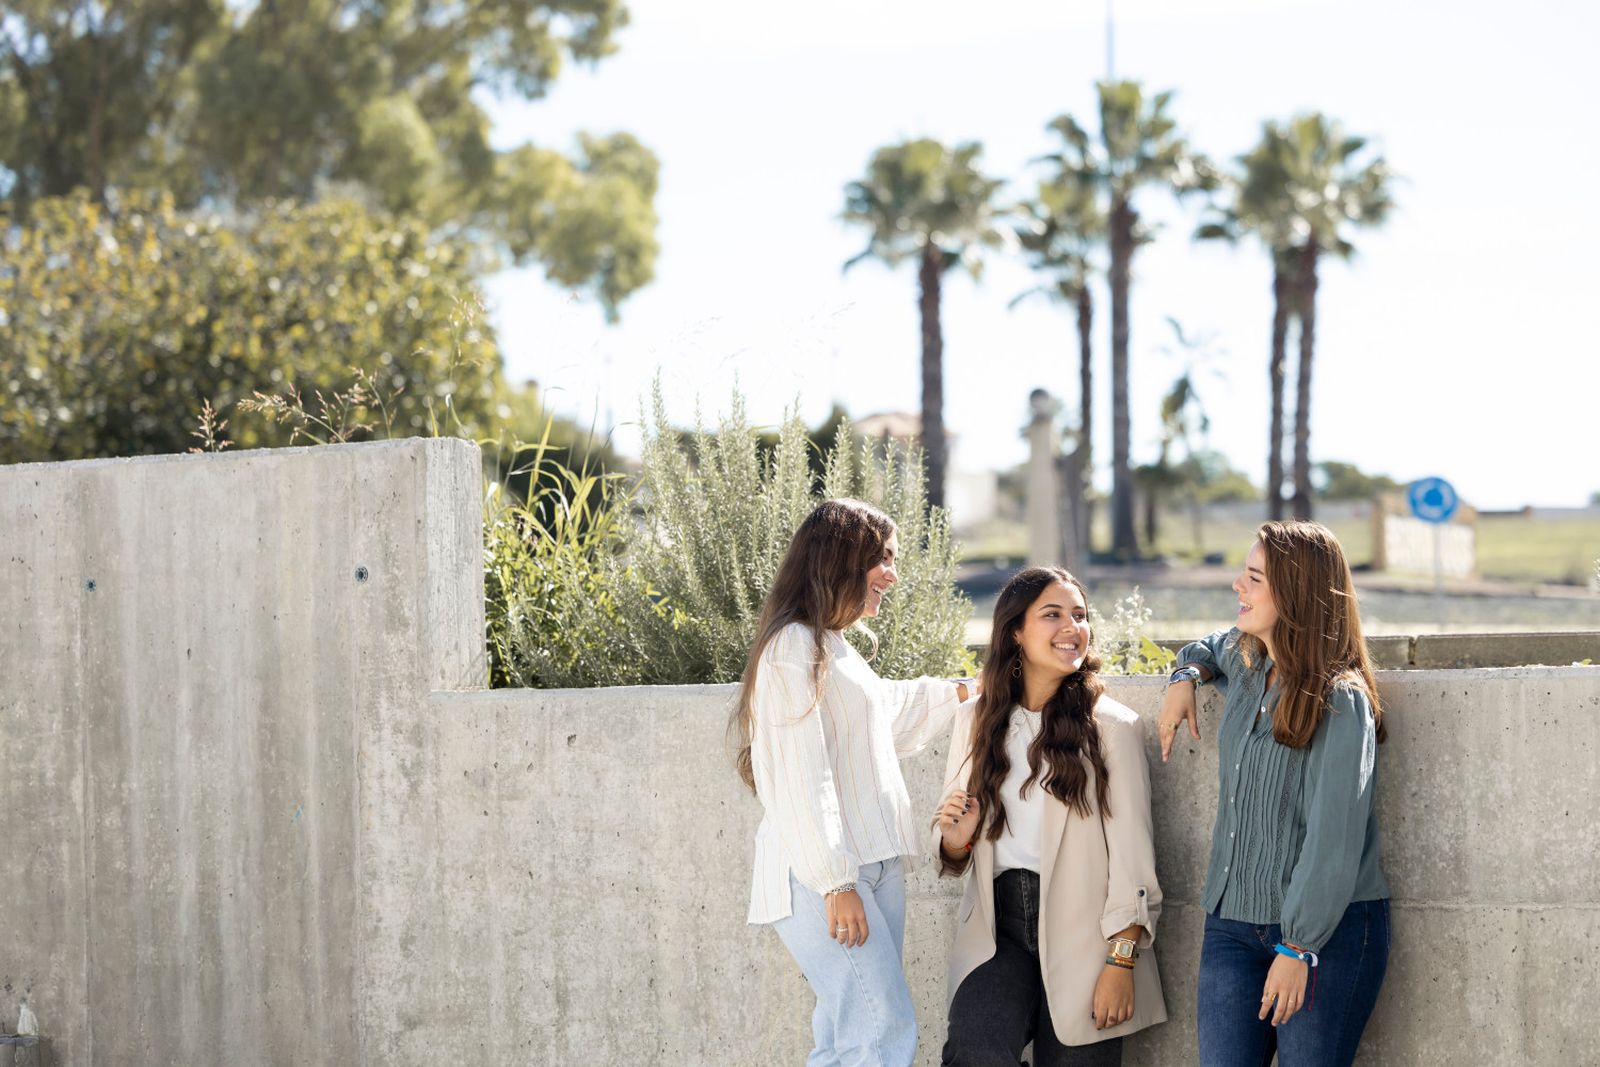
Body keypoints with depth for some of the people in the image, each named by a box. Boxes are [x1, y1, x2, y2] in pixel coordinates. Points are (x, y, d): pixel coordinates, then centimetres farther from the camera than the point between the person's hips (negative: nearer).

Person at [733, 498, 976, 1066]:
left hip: (872, 866, 9)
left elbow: (888, 706, 45)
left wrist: (961, 692, 46)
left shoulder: (836, 650, 22)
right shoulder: (794, 646, -9)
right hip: (824, 872, -9)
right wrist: (835, 882, -20)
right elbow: (801, 776, -16)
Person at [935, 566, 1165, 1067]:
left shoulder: (1113, 726, -3)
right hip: (998, 931, 2)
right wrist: (955, 840, -9)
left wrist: (1121, 962, -10)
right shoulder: (976, 720, 8)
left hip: (1081, 936, -2)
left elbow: (1132, 853, -5)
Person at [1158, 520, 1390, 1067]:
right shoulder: (1243, 664, 10)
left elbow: (1334, 839, -17)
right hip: (1233, 920, 6)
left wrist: (1298, 949, -20)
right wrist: (1186, 677, 13)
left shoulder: (1340, 702, -12)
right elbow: (1210, 646, 37)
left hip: (1328, 928, -6)